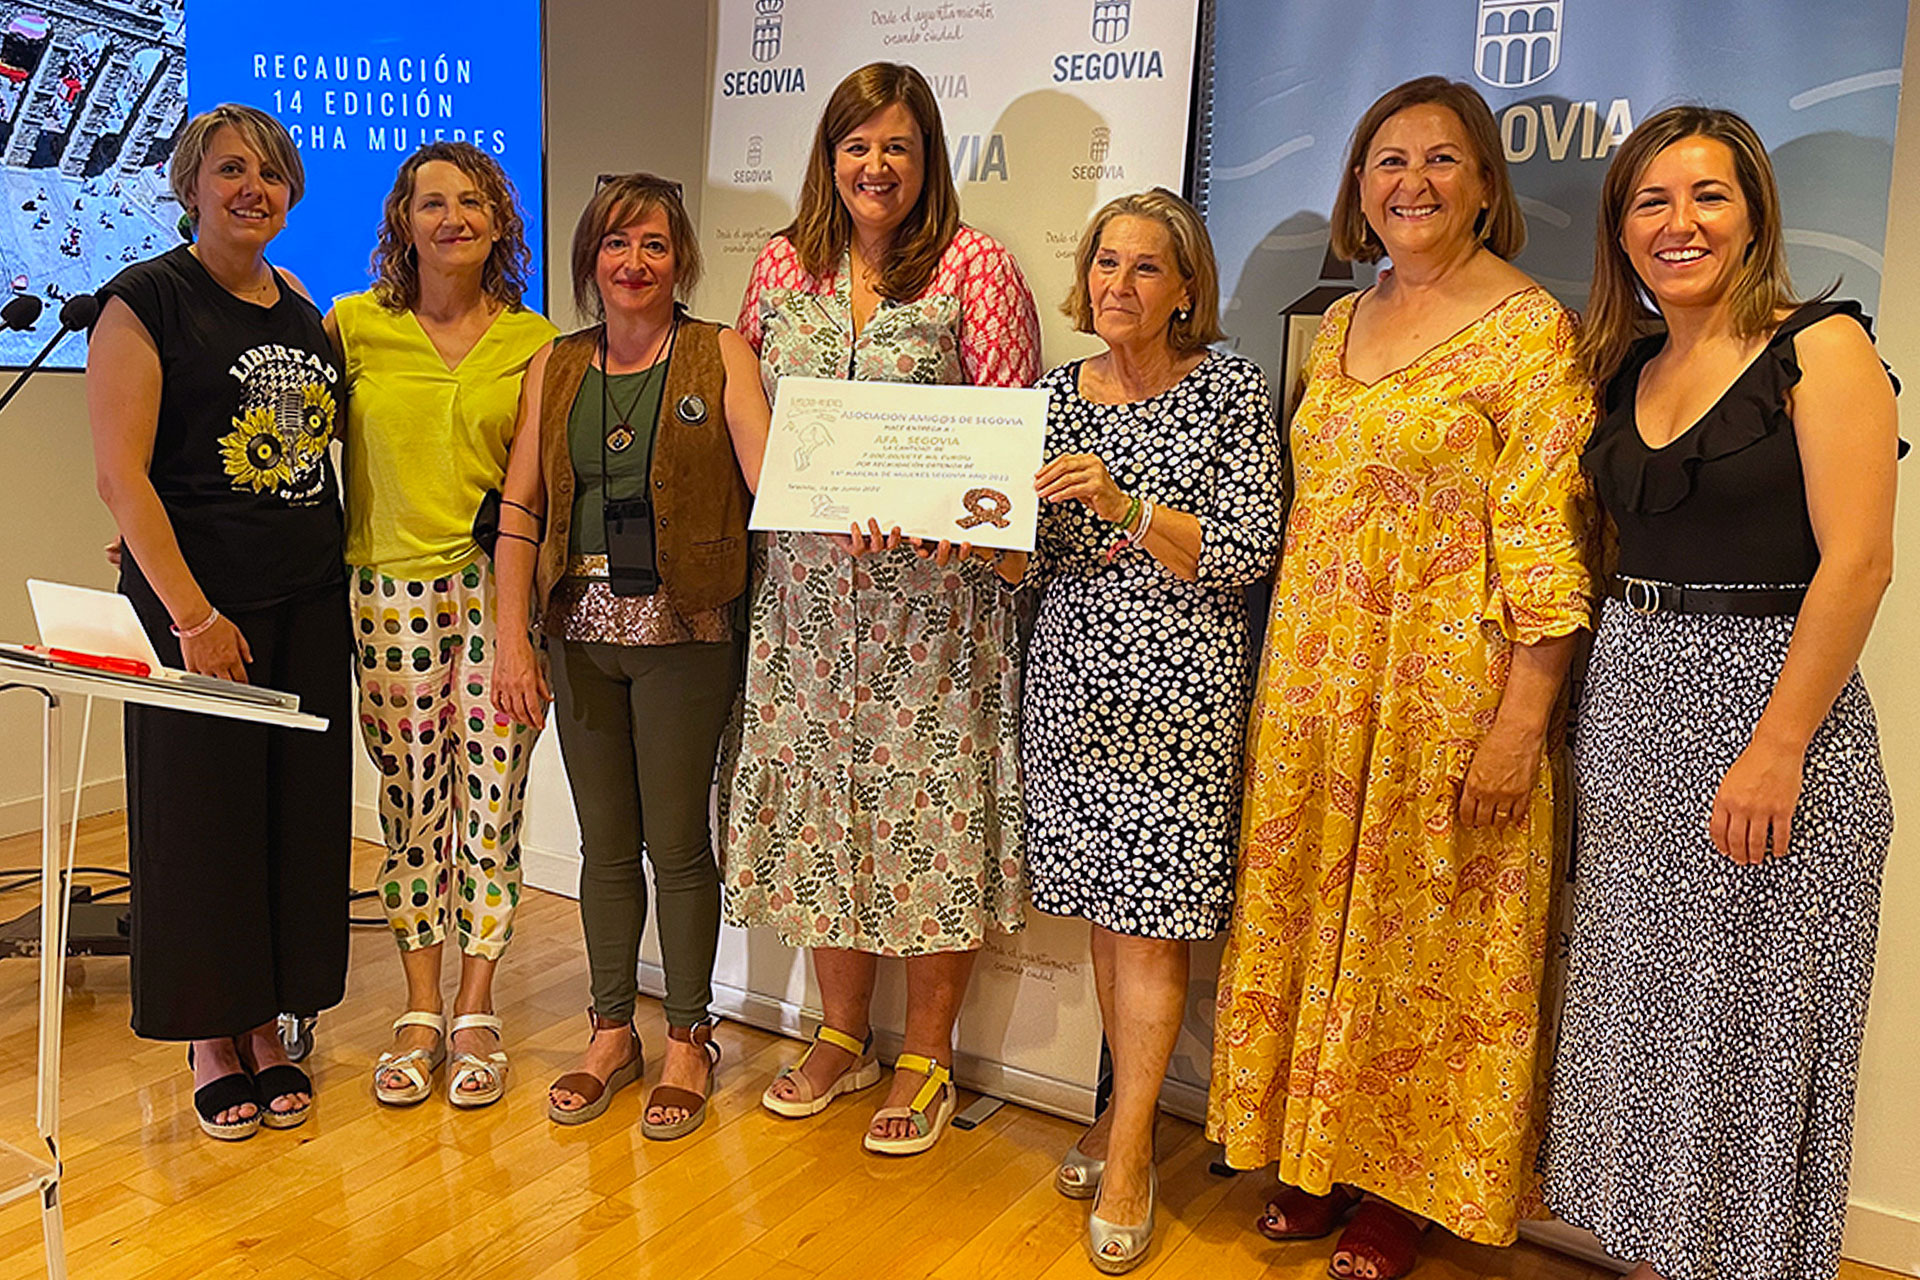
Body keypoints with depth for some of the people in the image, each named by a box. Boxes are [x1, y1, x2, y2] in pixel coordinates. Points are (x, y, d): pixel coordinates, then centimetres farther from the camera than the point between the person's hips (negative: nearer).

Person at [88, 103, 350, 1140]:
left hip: (310, 606, 6)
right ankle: (212, 1046, 19)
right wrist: (194, 615, -15)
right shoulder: (146, 300, -5)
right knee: (201, 815, 3)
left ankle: (269, 1032, 24)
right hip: (196, 606, -5)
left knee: (301, 814, 9)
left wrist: (344, 586, 9)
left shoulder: (305, 312, 13)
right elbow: (120, 474, -11)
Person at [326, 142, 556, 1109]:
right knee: (410, 808, 5)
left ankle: (474, 1013, 16)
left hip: (497, 591, 0)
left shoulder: (533, 341, 6)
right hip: (391, 590, 0)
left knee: (490, 801, 2)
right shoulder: (353, 325, 4)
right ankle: (420, 1012, 19)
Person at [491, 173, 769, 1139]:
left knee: (677, 841, 3)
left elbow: (770, 474, -12)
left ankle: (689, 1040, 20)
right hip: (581, 629, 4)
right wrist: (512, 641, -1)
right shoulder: (554, 368, 10)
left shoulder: (719, 356, 1)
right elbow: (520, 506, 6)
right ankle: (613, 1033, 27)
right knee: (605, 842, 12)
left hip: (683, 631, -3)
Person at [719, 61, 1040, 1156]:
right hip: (805, 581, 5)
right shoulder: (782, 266, 10)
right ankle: (842, 1035, 29)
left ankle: (928, 1058, 19)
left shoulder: (972, 267, -3)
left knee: (929, 799, 1)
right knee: (816, 793, 10)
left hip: (934, 583, -4)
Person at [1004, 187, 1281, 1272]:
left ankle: (1130, 1155, 11)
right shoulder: (1059, 390, 9)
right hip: (1074, 669, 5)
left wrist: (1127, 506, -21)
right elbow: (1038, 563, 10)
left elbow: (1250, 552, -10)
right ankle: (1130, 1104, 29)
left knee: (1152, 915, -2)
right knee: (1105, 904, 12)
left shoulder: (1231, 389, -3)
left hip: (1180, 680, -4)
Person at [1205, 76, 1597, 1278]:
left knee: (1421, 928, 5)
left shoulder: (1530, 328, -8)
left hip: (1449, 680, -6)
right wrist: (1285, 673, 13)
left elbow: (1546, 543, -13)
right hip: (1316, 678, 6)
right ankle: (1319, 1158, 30)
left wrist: (1520, 722, -18)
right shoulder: (1342, 323, 12)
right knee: (1315, 912, 12)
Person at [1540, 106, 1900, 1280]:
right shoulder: (1629, 370, 11)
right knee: (1647, 1007, 13)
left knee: (1752, 1020, 4)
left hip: (1771, 696, -6)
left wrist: (1776, 749, -20)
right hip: (1630, 704, 6)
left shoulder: (1821, 346, -7)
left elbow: (1857, 561, -15)